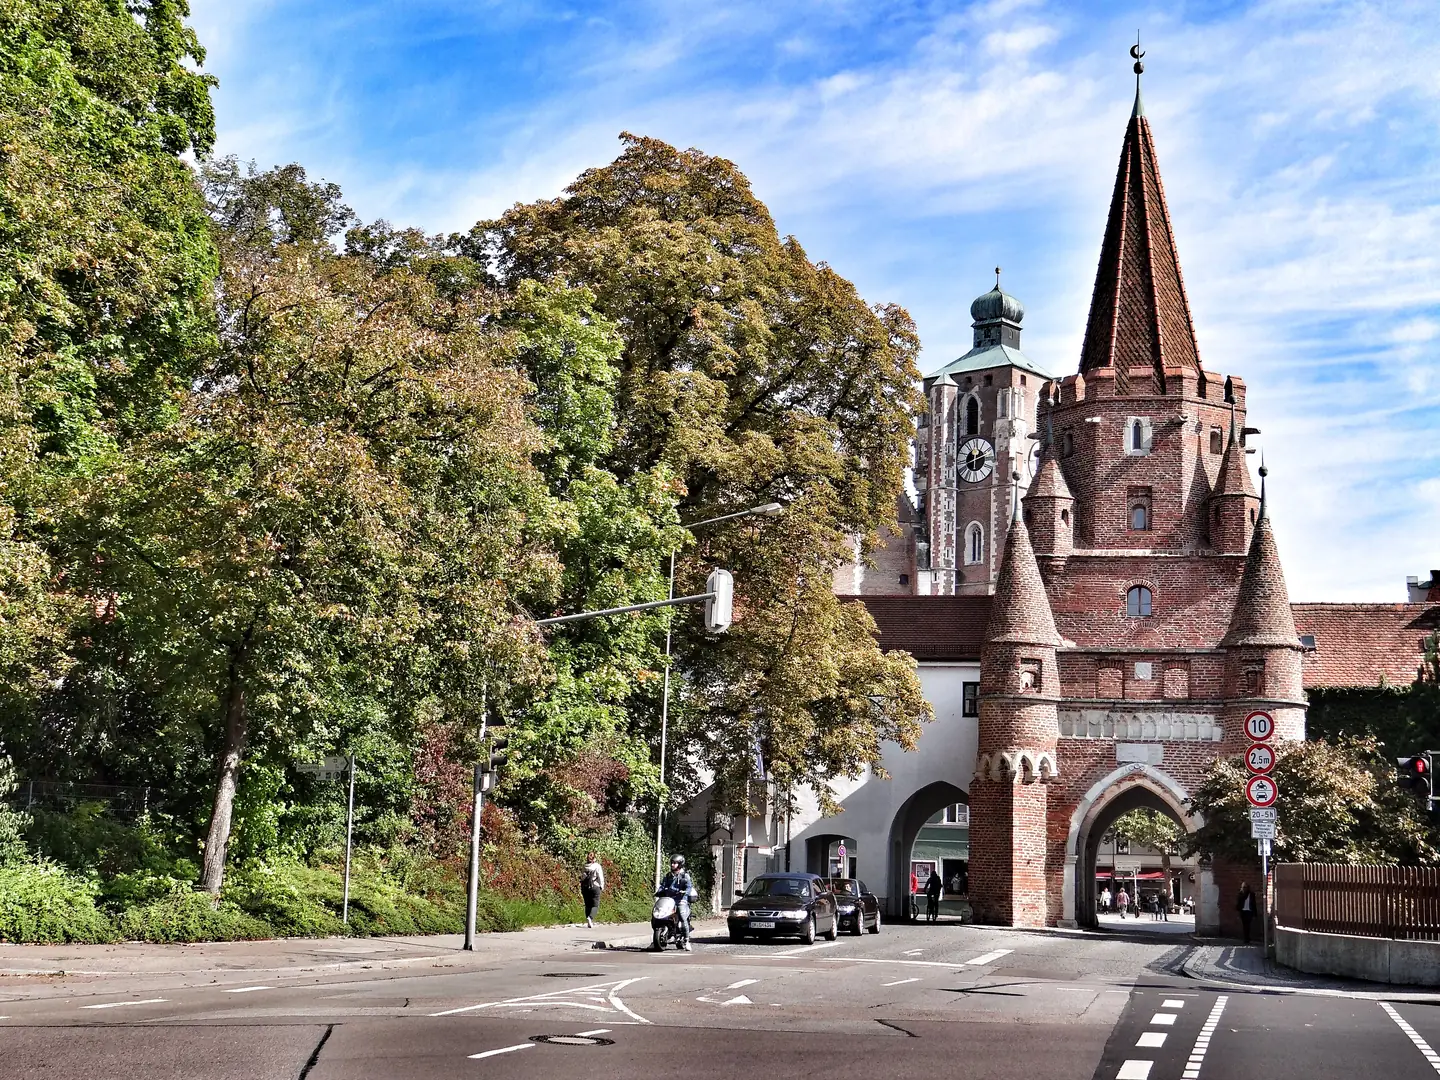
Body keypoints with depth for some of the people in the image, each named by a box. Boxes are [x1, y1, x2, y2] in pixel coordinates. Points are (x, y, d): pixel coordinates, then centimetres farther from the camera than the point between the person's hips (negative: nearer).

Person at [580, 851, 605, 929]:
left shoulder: (584, 867, 6)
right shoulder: (597, 866, -5)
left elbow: (582, 878, 9)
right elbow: (601, 877, -5)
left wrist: (581, 890, 15)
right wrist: (602, 887, 6)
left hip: (585, 887, 4)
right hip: (595, 887, -4)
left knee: (588, 905, 12)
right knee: (595, 905, -1)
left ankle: (589, 922, 11)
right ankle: (590, 917, -25)